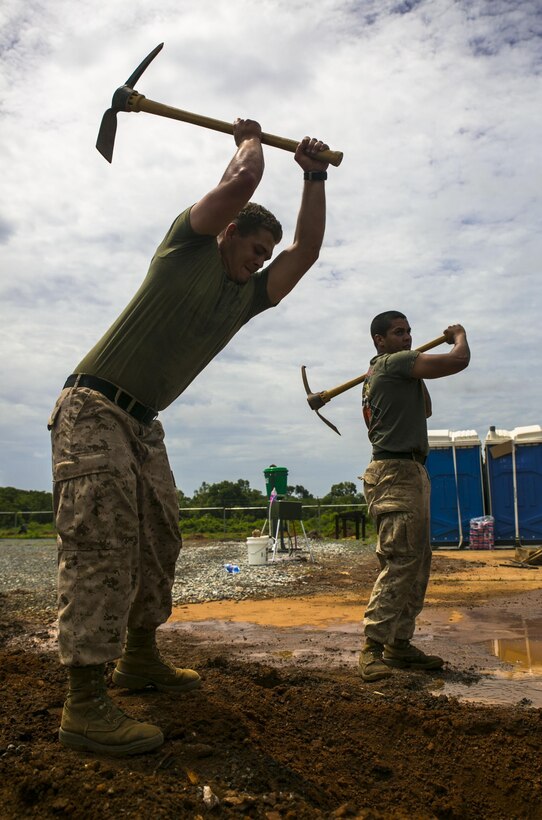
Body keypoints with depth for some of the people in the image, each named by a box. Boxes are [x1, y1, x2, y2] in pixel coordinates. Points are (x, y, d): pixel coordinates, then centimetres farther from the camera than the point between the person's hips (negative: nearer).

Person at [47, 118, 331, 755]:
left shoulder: (248, 297, 15)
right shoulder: (189, 247, -2)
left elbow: (308, 247, 14)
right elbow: (242, 180, -12)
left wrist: (315, 176, 18)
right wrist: (248, 138, 9)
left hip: (143, 426, 8)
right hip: (92, 410, -8)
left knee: (158, 541, 11)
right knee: (102, 543, -16)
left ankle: (140, 657, 27)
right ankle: (85, 706, -14)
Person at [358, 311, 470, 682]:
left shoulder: (379, 374, 24)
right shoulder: (395, 363, -8)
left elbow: (423, 410, 32)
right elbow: (459, 360, -12)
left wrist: (416, 378, 22)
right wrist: (458, 334, 9)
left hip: (411, 474, 11)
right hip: (397, 473, -11)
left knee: (417, 563, 10)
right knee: (400, 562, -15)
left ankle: (400, 643, 14)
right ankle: (373, 648, -13)